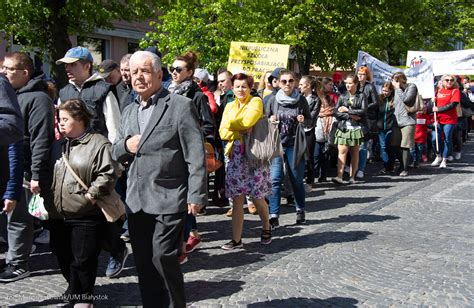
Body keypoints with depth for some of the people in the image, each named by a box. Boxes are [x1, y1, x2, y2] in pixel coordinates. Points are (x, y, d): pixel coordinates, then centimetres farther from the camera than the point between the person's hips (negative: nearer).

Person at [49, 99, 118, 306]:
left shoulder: (99, 143, -8)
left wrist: (92, 194, -18)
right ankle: (75, 289, 38)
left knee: (83, 259, -1)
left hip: (86, 214, -7)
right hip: (57, 214, 8)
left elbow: (108, 174, -15)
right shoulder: (58, 146, 16)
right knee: (63, 256, 17)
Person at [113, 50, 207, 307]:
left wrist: (196, 196, -15)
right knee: (143, 263, 11)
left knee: (163, 258, -7)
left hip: (169, 199, -6)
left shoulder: (181, 106, -6)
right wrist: (125, 146, -3)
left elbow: (196, 156, -10)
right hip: (137, 201, 7)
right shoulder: (129, 111, 15)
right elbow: (116, 153, 20)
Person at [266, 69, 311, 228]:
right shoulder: (273, 100, 0)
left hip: (295, 145, 0)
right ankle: (274, 215, -3)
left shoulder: (301, 100, 0)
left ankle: (300, 210, 30)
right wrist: (270, 121, -13)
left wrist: (303, 120, -13)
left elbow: (309, 120, 9)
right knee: (275, 180, -6)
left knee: (297, 179, 10)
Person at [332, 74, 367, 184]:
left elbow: (363, 111, -8)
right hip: (343, 128, 1)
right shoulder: (342, 96, 9)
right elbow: (336, 112, 0)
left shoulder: (361, 96, 4)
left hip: (356, 128, -1)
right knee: (342, 152, -9)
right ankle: (339, 176, -15)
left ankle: (352, 177, 10)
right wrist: (350, 116, -11)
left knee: (355, 153, 4)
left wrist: (347, 110, -7)